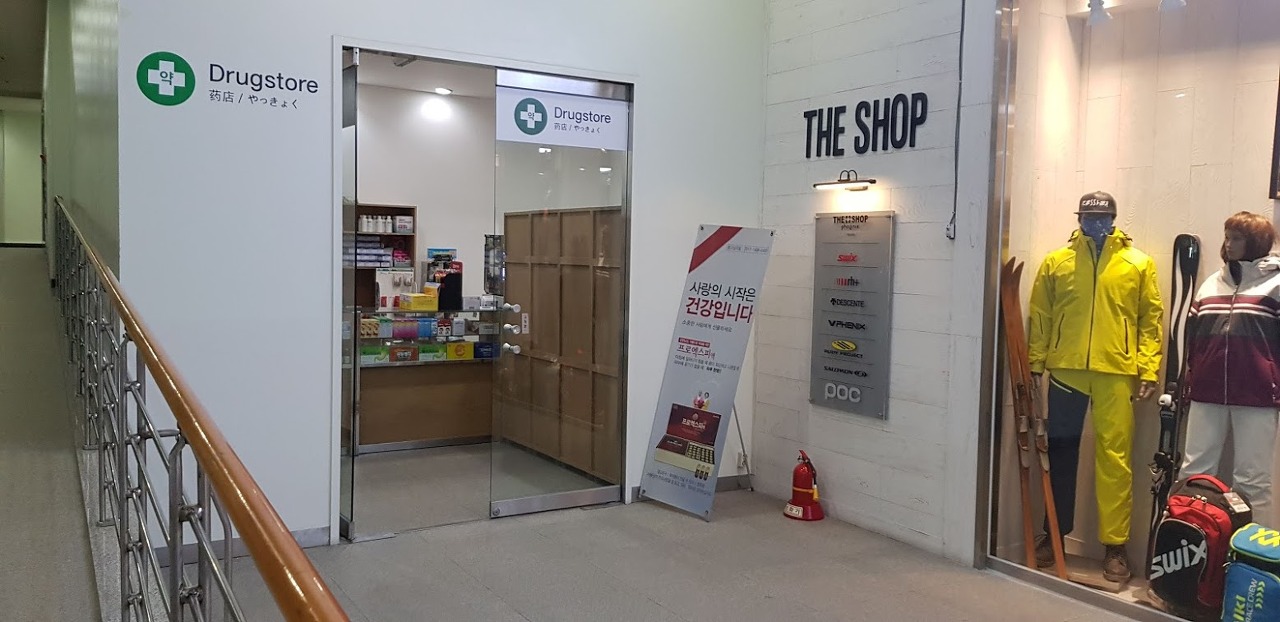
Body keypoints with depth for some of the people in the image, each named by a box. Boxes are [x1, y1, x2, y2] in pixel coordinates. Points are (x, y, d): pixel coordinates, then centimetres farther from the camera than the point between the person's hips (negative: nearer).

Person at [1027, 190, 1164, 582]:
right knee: (1060, 455, 9)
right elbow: (1040, 316, 7)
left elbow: (1151, 319, 3)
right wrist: (1035, 363, 1)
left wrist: (1149, 370, -3)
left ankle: (1115, 546, 10)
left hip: (1116, 373, -1)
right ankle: (1054, 534, 22)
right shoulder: (1056, 262, 7)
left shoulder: (1138, 264, 5)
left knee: (1115, 458, 0)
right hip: (1066, 371, 1)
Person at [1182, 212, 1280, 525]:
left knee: (1252, 480, 2)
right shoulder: (1210, 284, 15)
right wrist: (1189, 379, 17)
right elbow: (1192, 336, 19)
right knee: (1194, 473, 8)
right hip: (1207, 393, 5)